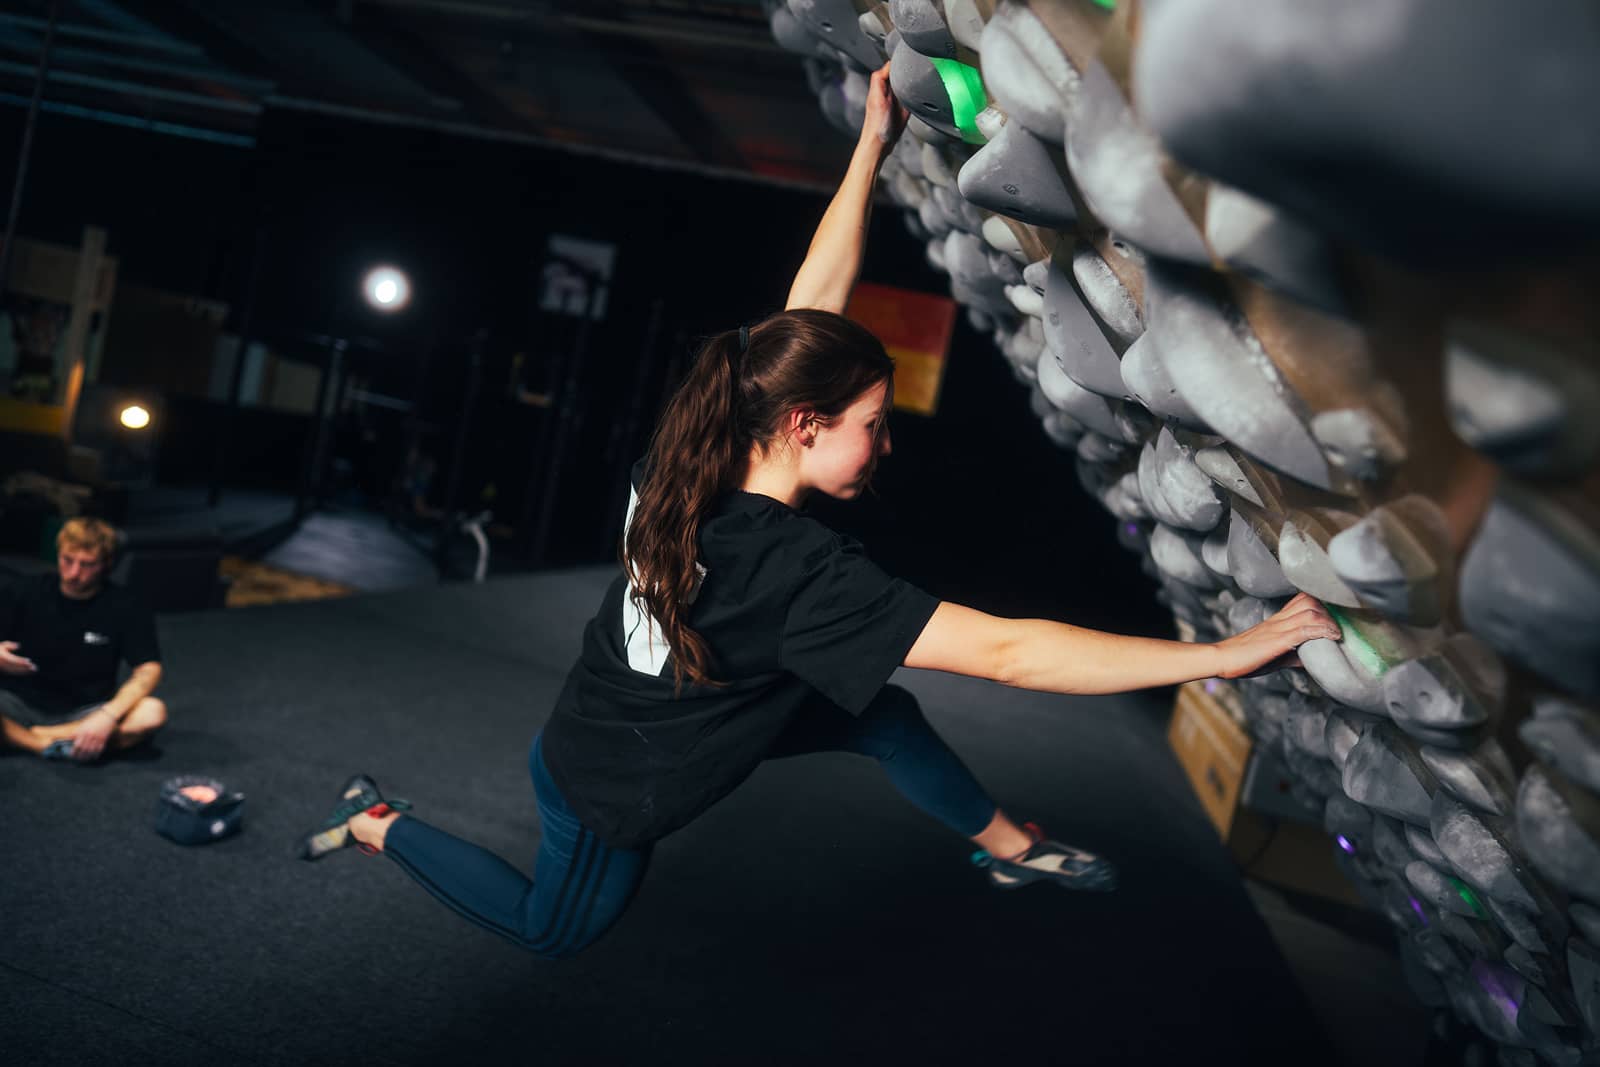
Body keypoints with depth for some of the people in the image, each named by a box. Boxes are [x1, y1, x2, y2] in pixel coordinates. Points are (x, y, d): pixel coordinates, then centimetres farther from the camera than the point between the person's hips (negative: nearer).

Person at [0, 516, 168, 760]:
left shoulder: (126, 609, -3)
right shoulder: (23, 594, 0)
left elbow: (149, 671, -10)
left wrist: (108, 716, -26)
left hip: (84, 713, 0)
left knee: (153, 713, -30)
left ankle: (34, 735, -22)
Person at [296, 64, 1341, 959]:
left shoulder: (695, 460, -19)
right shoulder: (796, 568, -39)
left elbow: (812, 302, -12)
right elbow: (1008, 652, -43)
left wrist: (873, 143, -10)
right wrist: (1227, 654, -38)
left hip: (640, 712, 7)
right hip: (605, 787, -7)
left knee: (881, 716, 5)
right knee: (555, 929, 25)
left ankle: (1010, 846, 26)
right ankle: (383, 823, 29)